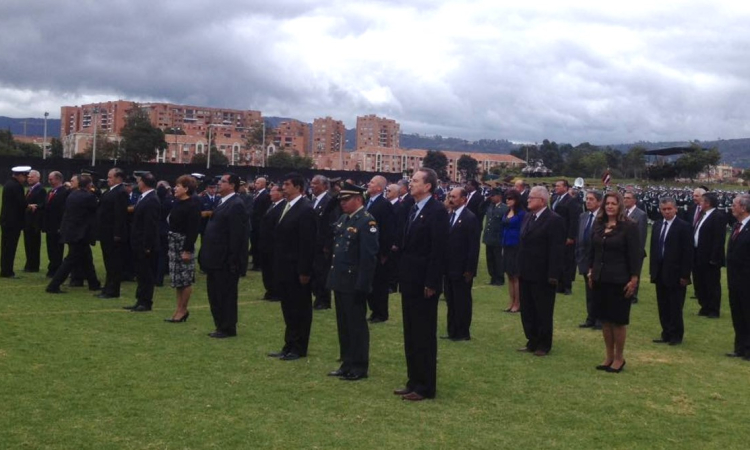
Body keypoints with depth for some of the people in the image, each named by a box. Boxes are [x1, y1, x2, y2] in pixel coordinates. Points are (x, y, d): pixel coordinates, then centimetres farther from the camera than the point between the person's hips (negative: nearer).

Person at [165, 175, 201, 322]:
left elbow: (193, 230, -18)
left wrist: (188, 250, -20)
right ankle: (179, 309, 21)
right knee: (177, 278, 13)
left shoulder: (192, 205, -15)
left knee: (185, 279, 0)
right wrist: (170, 243, 13)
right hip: (174, 243, 9)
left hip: (184, 244, -9)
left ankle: (183, 310, 9)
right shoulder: (177, 203, 8)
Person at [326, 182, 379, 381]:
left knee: (357, 325, 0)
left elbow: (369, 257, -19)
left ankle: (359, 367, 9)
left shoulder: (367, 222, -14)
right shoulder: (343, 219, 13)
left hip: (354, 283, -9)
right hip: (340, 281, 9)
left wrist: (362, 286, -21)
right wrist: (333, 277, 15)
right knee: (343, 324, 14)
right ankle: (347, 363, 24)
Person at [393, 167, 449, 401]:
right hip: (409, 281, 9)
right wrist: (402, 275, 12)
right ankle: (414, 381, 24)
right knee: (411, 335, 14)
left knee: (425, 336, 0)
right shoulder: (413, 209, 13)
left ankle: (426, 387, 8)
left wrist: (431, 283, -20)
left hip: (424, 284, -9)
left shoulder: (437, 211, -14)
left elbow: (438, 250, -18)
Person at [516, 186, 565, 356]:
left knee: (543, 312, 4)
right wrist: (519, 268, 9)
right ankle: (532, 342, 25)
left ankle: (544, 345, 16)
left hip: (543, 276, -8)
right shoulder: (527, 218, 12)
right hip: (526, 274, 8)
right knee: (527, 311, 13)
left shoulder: (554, 220, -13)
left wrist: (553, 275, -20)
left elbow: (557, 250, -17)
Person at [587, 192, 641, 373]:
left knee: (618, 320, 3)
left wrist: (634, 279, -13)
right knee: (604, 319, 11)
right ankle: (609, 356, 23)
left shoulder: (629, 227, -10)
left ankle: (619, 357, 17)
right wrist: (591, 272, 10)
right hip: (600, 278, 5)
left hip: (619, 280, -5)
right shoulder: (598, 225, 6)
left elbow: (635, 254, -10)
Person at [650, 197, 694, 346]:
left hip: (675, 274, -6)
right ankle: (666, 334, 18)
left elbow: (687, 253, -10)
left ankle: (676, 336, 13)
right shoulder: (657, 225, 10)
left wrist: (685, 275, -13)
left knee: (675, 307, 2)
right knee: (663, 307, 10)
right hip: (660, 273, 6)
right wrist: (652, 270, 9)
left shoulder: (684, 227, -8)